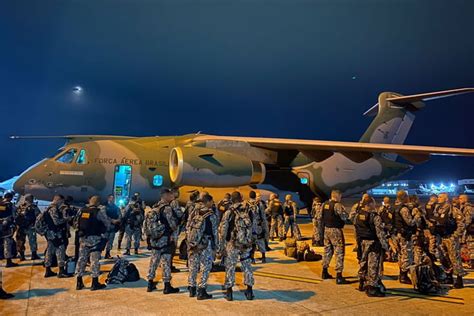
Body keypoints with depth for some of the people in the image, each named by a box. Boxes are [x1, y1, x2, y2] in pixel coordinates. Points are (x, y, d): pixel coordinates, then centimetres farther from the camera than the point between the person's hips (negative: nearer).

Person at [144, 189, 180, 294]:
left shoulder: (154, 207, 10)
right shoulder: (167, 208, -14)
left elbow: (147, 224, 14)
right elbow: (172, 224, -15)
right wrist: (176, 228, 6)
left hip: (154, 238, 8)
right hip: (164, 239, -8)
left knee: (153, 261, 15)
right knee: (166, 262, -1)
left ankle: (150, 284, 24)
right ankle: (167, 286, 4)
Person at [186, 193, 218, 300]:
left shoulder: (194, 212, 5)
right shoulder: (212, 215, -9)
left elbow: (187, 228, 7)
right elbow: (214, 232, -6)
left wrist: (189, 242, 14)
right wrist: (215, 246, 3)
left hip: (193, 244, 5)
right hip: (206, 244, -5)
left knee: (193, 267, 15)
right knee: (205, 268, 5)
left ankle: (191, 289, 24)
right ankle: (201, 291, 7)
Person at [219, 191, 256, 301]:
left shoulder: (229, 212, -9)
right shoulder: (249, 211, 1)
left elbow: (222, 230, -8)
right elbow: (253, 228, 7)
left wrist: (221, 245, 0)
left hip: (232, 244, -3)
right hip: (247, 244, 3)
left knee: (230, 267, 9)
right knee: (247, 266, 14)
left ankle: (229, 292, 15)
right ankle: (249, 291, 19)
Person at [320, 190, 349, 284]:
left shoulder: (324, 204, 8)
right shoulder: (337, 205, -16)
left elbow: (320, 217, 13)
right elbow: (345, 217, -18)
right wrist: (344, 211, 0)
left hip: (327, 229, 8)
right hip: (335, 230, -8)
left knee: (327, 250, 19)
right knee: (339, 252, -2)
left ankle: (325, 272, 28)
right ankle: (339, 276, -4)